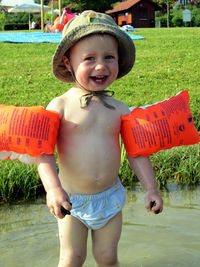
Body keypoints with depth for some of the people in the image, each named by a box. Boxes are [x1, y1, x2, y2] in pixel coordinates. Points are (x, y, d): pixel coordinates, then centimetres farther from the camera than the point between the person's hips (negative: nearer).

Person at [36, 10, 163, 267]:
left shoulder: (119, 109, -2)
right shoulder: (60, 106, -12)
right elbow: (43, 152, -17)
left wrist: (151, 188, -2)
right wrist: (53, 188, -30)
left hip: (110, 197, 3)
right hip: (71, 200, -2)